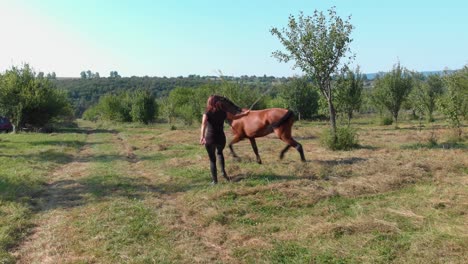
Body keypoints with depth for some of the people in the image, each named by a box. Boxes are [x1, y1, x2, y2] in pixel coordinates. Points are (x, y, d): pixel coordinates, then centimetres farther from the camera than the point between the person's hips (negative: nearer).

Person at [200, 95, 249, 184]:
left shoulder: (207, 114, -7)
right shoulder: (223, 113, 1)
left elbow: (203, 125, -24)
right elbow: (234, 117, 15)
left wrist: (202, 137, -36)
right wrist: (244, 113, 32)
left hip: (210, 139, -3)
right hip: (221, 139, 3)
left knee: (212, 159, 11)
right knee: (219, 152, 33)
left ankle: (215, 180, 14)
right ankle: (223, 171, 16)